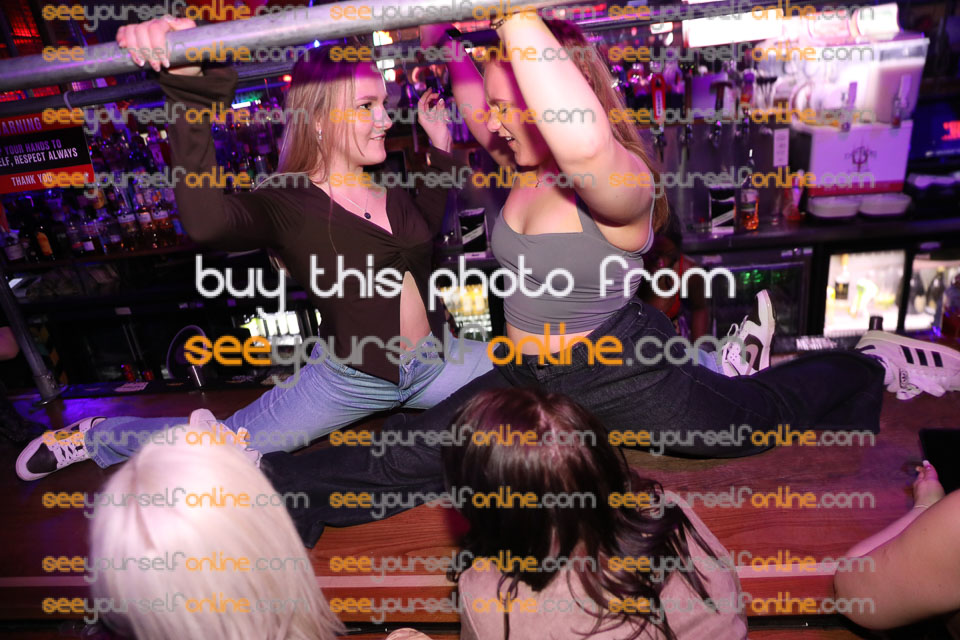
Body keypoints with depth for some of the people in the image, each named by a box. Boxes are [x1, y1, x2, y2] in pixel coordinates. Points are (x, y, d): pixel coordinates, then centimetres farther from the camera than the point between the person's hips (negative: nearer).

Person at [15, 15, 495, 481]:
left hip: (435, 359, 5)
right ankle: (97, 436, 33)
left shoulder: (389, 186, -1)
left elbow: (427, 230, 20)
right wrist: (188, 90, -48)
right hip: (353, 379, -4)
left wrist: (439, 147, 11)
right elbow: (206, 222, -41)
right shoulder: (288, 206, -19)